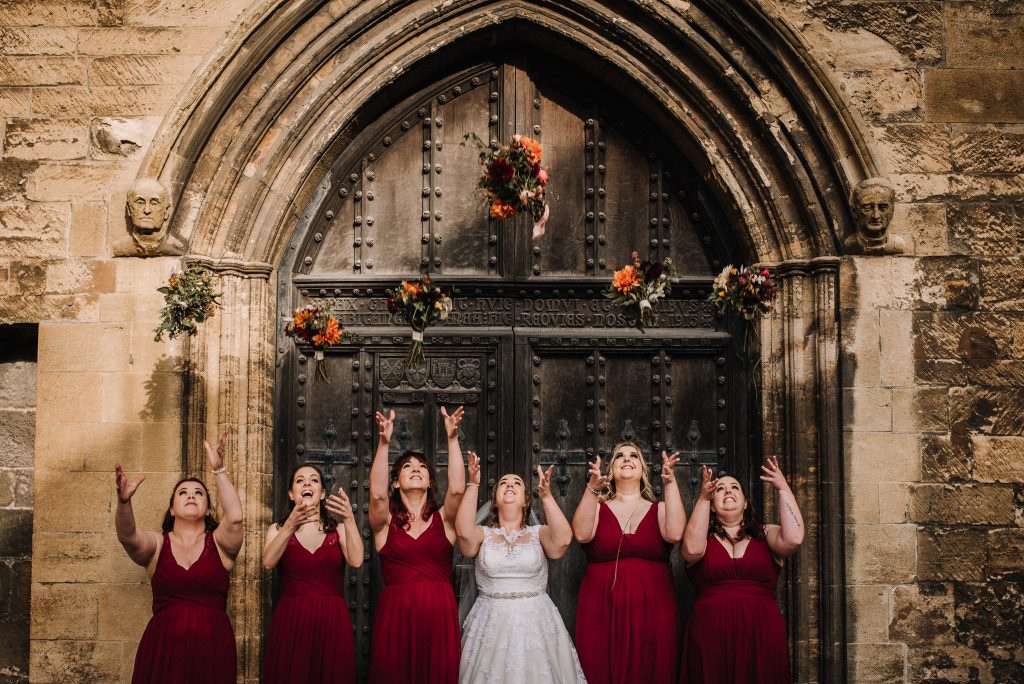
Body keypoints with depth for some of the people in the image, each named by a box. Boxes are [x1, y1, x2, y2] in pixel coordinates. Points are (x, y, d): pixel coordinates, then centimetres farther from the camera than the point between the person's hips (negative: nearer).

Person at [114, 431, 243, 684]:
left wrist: (219, 471, -20)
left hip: (212, 646, 0)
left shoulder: (219, 543, 7)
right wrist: (123, 501, -30)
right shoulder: (157, 545, 9)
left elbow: (235, 518, -12)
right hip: (163, 645, 0)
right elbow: (127, 535, -11)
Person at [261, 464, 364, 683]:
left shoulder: (339, 530, 9)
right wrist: (291, 526, -27)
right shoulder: (278, 529, 9)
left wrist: (349, 520, -24)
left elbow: (356, 560, -11)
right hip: (291, 622, 0)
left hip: (332, 623, 1)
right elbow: (268, 562, -12)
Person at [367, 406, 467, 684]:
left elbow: (457, 489, -8)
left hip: (439, 615, 1)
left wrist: (452, 439, -15)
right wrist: (383, 443, -20)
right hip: (395, 616, -1)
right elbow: (377, 494, -12)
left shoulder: (443, 520, 10)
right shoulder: (386, 523, 8)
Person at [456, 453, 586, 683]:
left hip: (536, 624, 0)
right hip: (491, 625, 0)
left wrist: (546, 495, -22)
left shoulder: (538, 533, 6)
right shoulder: (483, 534, 6)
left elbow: (562, 540, -15)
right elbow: (464, 531, -17)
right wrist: (473, 485, -21)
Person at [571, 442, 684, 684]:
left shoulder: (658, 510, 10)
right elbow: (581, 534, -12)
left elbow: (675, 534, -11)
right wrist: (592, 488, -23)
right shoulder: (598, 508, 8)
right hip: (603, 609, -1)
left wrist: (670, 483, -16)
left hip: (651, 609, 1)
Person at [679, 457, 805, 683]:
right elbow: (692, 549, -14)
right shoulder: (703, 536, 9)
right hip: (711, 635, -1)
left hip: (761, 635, 1)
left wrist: (783, 489, -6)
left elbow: (793, 539, -9)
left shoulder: (766, 535, 11)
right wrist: (703, 498, -13)